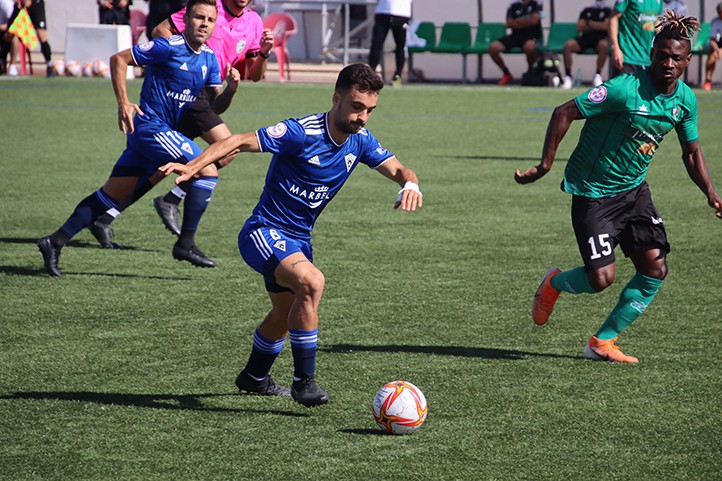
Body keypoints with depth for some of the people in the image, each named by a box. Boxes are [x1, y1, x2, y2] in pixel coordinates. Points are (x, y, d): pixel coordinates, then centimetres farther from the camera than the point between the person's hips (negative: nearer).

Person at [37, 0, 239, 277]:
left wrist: (230, 90, -10)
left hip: (167, 132, 8)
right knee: (206, 168, -15)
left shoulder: (209, 59, 11)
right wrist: (123, 103, -17)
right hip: (151, 127, -8)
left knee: (112, 195, 8)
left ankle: (55, 242, 11)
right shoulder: (169, 47, -13)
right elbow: (119, 59, -10)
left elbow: (217, 106, 11)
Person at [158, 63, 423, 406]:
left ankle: (254, 377, 53)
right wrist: (195, 166, -39)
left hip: (298, 239, 9)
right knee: (311, 282, -34)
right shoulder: (302, 133, -24)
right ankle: (304, 380, -24)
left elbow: (396, 169, 1)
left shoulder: (359, 140, -3)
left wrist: (409, 184, -24)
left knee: (287, 314, 27)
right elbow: (241, 142, -26)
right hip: (263, 232, -9)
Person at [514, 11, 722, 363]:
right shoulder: (624, 89, -23)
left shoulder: (686, 99, -1)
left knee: (655, 268, -7)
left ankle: (603, 342, 9)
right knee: (602, 278, -13)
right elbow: (564, 113, -19)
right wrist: (545, 164, -20)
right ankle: (554, 283, 24)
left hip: (634, 189, 7)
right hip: (593, 192, -6)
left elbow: (691, 152, 13)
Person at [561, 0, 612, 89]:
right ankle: (568, 76, -22)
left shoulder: (607, 11, 14)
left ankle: (598, 75, -26)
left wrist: (589, 23, 2)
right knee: (568, 44, -27)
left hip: (600, 38, -3)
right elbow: (579, 27, 9)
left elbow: (606, 26, -3)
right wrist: (598, 26, 3)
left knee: (604, 45, -41)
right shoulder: (587, 11, 22)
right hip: (585, 37, 3)